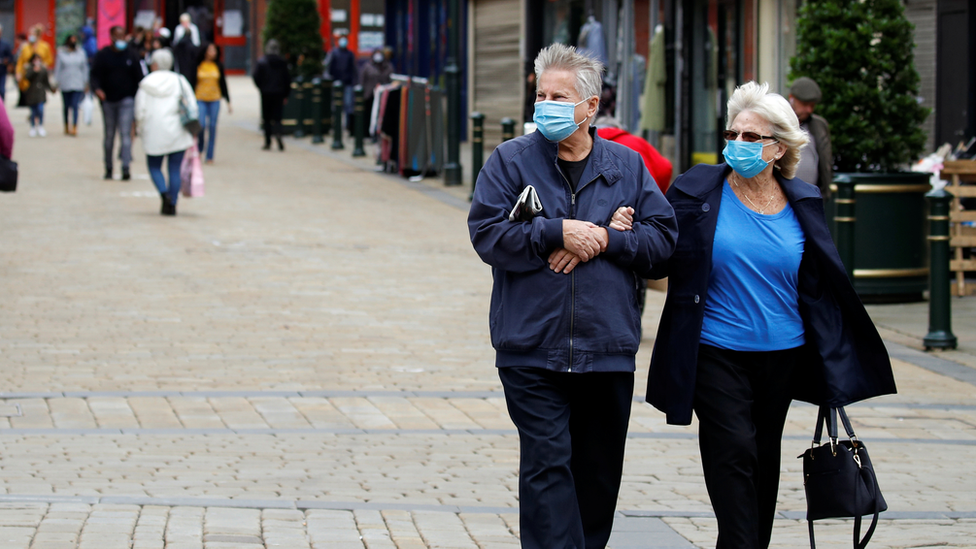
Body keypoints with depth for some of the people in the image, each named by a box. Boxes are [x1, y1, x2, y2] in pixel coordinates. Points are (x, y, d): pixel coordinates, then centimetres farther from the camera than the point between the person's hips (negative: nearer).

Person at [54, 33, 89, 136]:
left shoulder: (81, 53, 7)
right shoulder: (61, 53, 3)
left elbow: (84, 68, 11)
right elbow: (57, 68, 5)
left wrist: (86, 83, 9)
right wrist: (57, 82, 1)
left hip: (78, 84, 0)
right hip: (65, 84, 0)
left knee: (75, 105, -11)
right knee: (66, 106, 8)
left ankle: (74, 127, -16)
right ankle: (66, 126, 21)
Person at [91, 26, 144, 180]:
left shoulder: (131, 56, 4)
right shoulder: (103, 55, 2)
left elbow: (138, 78, 9)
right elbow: (95, 75, -2)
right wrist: (97, 88, -22)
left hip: (126, 100, -1)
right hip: (108, 100, 1)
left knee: (125, 133, -12)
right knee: (109, 135, 9)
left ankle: (126, 168, -20)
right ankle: (108, 169, 18)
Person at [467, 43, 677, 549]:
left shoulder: (627, 166, 9)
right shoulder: (510, 160, 2)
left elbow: (662, 235, 2)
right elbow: (487, 232, -9)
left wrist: (605, 239, -12)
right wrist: (559, 233, -15)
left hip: (608, 350, 3)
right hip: (532, 350, -3)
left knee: (599, 469, 12)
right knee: (547, 464, -9)